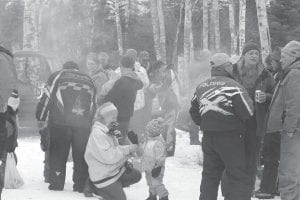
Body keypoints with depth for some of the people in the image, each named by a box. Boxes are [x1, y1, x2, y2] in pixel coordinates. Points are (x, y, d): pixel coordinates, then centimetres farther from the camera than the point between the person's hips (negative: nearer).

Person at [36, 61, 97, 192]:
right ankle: (81, 185, 7)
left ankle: (56, 184, 5)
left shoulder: (57, 76, 14)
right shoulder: (89, 80, 24)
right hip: (84, 124, 2)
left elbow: (47, 97, 8)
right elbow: (94, 105, 22)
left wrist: (40, 118, 15)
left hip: (60, 122, -2)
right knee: (81, 155, 9)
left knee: (58, 153, 7)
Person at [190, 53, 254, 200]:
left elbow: (193, 112, 15)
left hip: (208, 138, 6)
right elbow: (249, 113, -15)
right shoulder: (232, 86, -14)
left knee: (209, 176, 18)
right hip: (230, 137, -6)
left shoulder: (201, 87, 6)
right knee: (239, 178, -3)